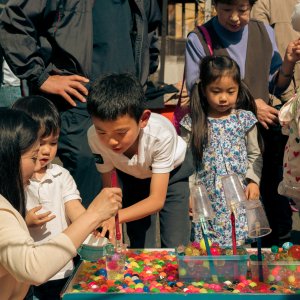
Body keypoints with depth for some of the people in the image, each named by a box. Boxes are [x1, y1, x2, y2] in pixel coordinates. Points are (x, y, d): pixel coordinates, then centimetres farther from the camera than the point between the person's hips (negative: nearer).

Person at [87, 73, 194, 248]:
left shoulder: (161, 133, -40)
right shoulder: (96, 137, -33)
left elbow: (157, 200, -36)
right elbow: (109, 189, -18)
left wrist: (117, 217, -50)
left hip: (173, 170, -2)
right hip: (132, 174, 2)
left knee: (174, 246, -6)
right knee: (140, 247, -2)